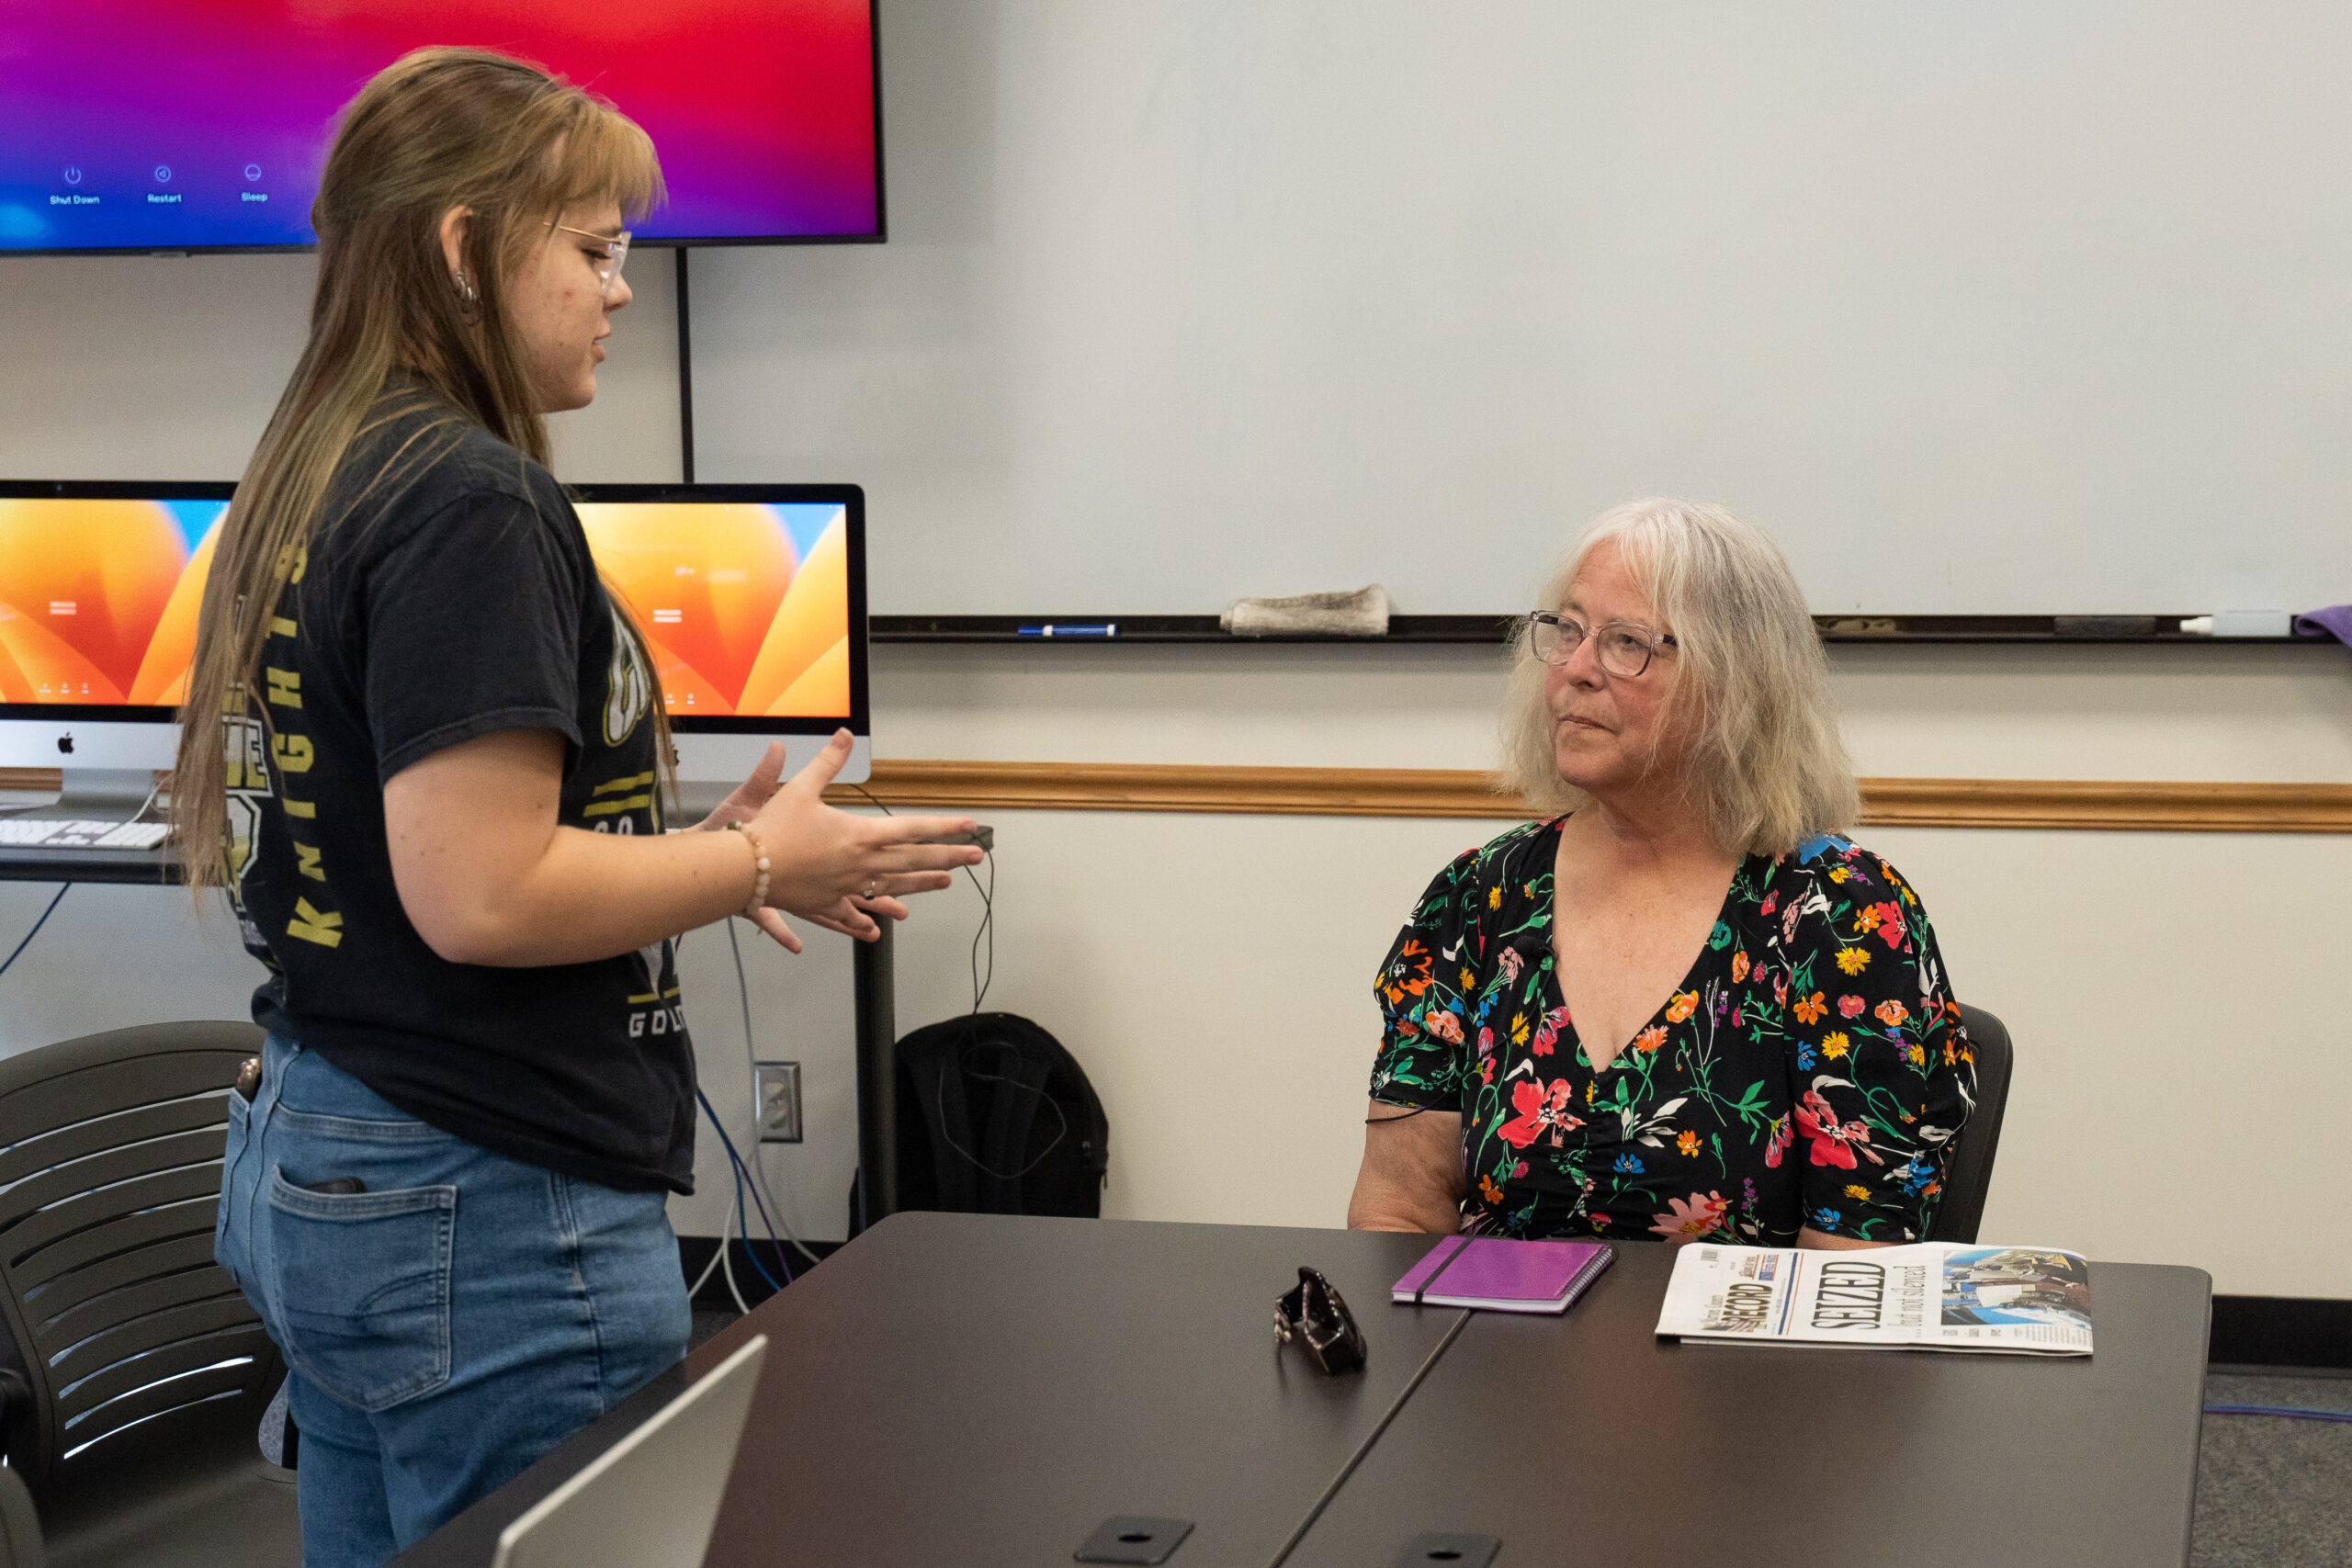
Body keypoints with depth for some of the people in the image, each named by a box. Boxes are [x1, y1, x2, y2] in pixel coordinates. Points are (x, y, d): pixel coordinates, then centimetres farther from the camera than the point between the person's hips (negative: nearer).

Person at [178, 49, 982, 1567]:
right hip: (485, 1207, -9)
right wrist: (760, 864, -10)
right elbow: (478, 898, -23)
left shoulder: (309, 490, 12)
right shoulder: (470, 504, -17)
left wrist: (695, 851, 11)